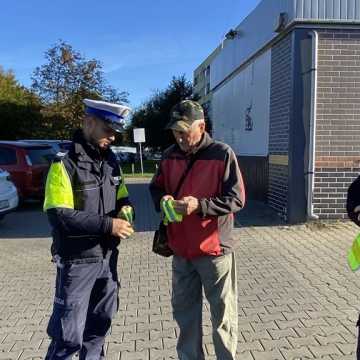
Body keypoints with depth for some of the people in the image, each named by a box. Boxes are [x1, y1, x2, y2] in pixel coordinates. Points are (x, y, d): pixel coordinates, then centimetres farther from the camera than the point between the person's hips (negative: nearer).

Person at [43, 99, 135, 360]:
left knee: (100, 323, 21)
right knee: (69, 335, 1)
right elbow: (60, 216, -21)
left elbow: (122, 196, 18)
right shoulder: (65, 163, -14)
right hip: (78, 260, -7)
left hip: (108, 256, 7)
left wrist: (125, 209, -6)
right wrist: (107, 224, -23)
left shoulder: (110, 160, 8)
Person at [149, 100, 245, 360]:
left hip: (215, 249, -5)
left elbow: (237, 198, -13)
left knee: (223, 314, 9)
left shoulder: (222, 154, -11)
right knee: (184, 311, 18)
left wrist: (200, 205, -24)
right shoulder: (170, 155, 6)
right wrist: (162, 200, -7)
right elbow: (156, 187, 16)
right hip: (181, 250, 5)